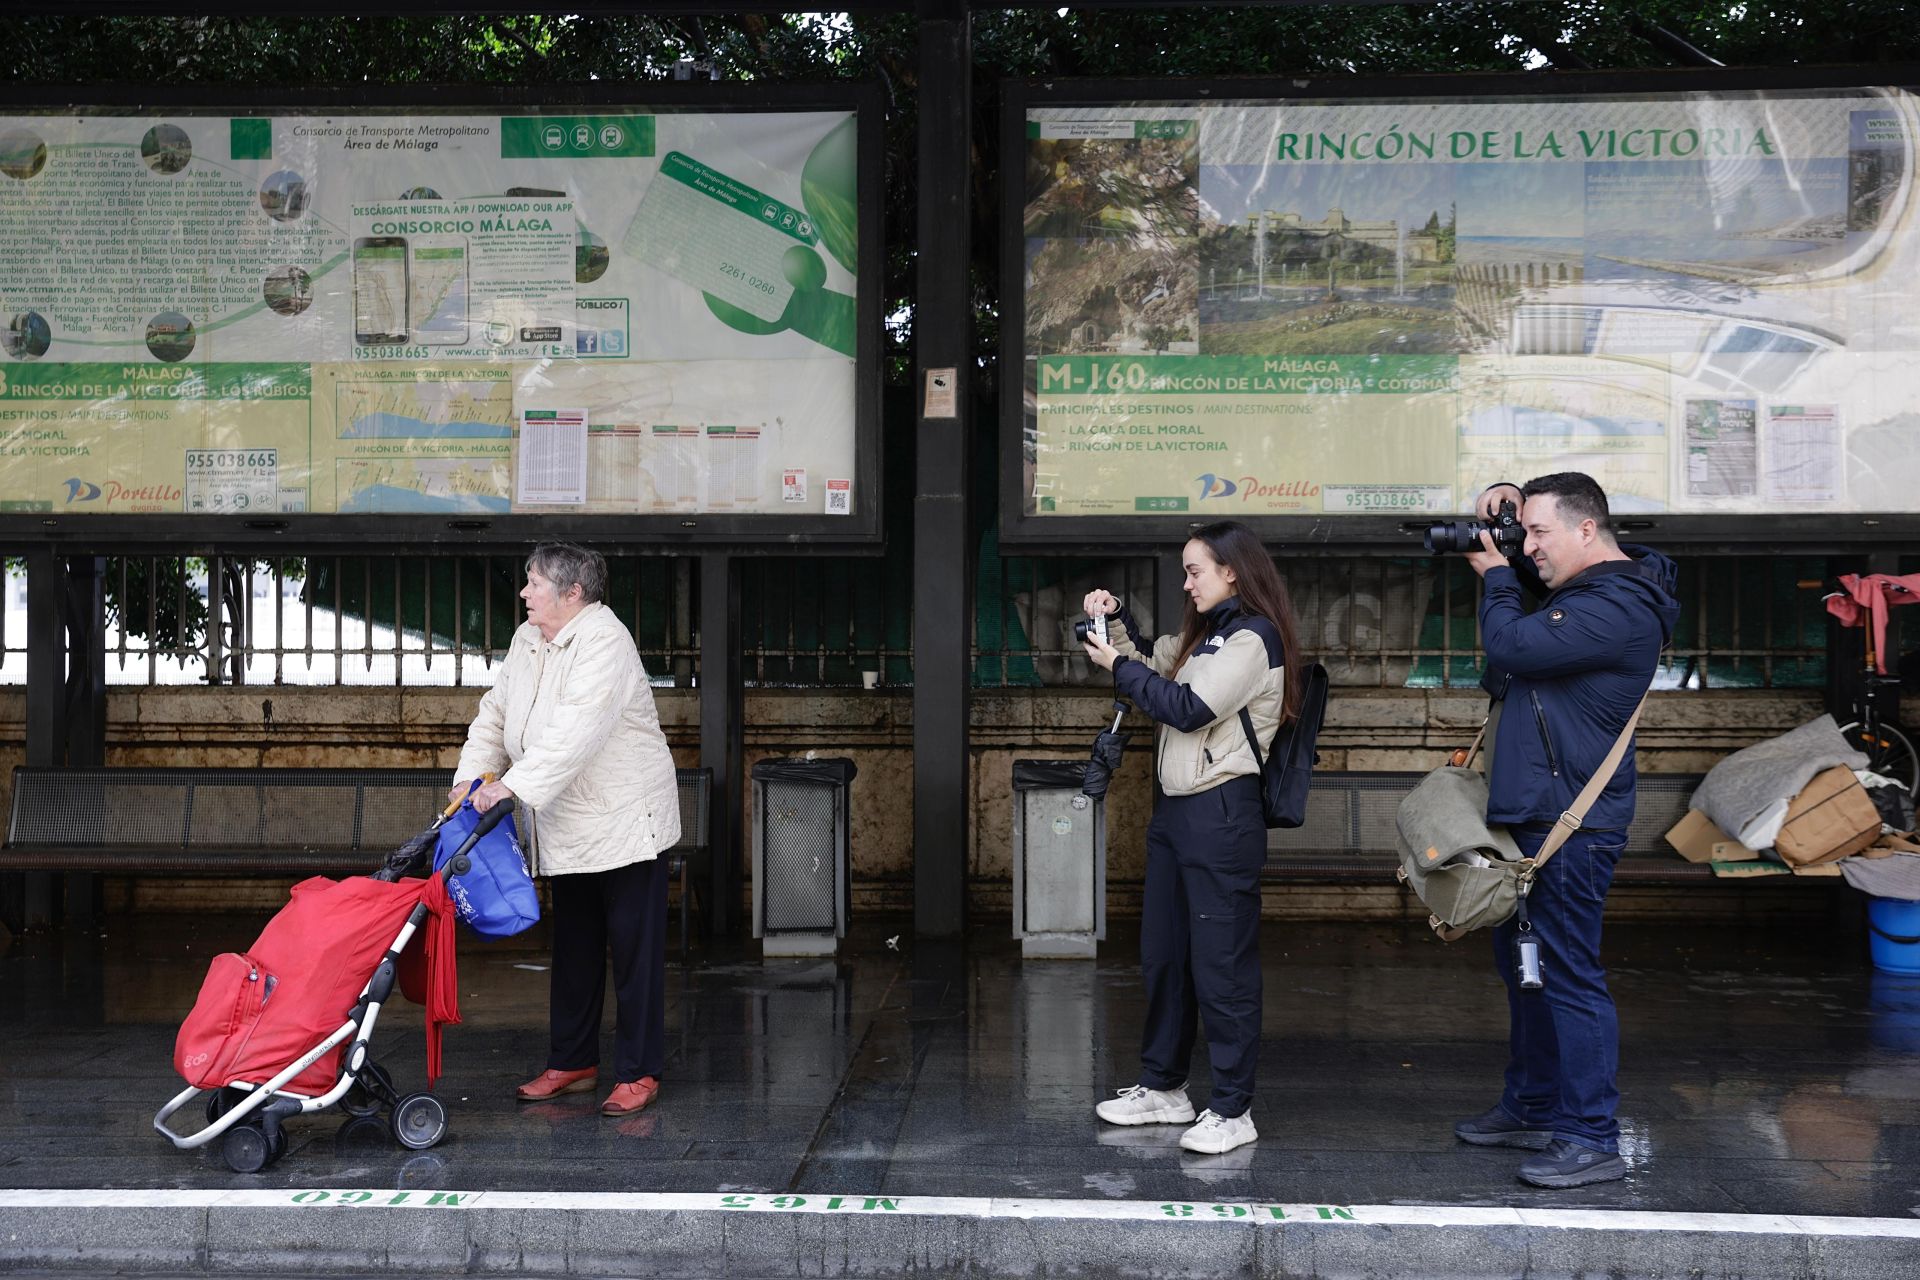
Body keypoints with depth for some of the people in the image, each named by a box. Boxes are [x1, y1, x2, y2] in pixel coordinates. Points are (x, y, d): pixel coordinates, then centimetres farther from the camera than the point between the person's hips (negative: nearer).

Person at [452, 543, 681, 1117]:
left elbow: (576, 732, -30)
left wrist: (513, 786, -33)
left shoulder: (604, 642, -19)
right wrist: (472, 776, -2)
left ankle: (638, 1073, 7)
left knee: (634, 951, -1)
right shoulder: (527, 641, 10)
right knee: (574, 950, 16)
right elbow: (495, 713, 13)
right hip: (565, 828, 9)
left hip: (624, 822, -9)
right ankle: (572, 1063, 26)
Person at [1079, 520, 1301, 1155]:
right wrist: (1116, 617, 12)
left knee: (1222, 963, -4)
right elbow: (1151, 658, 30)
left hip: (1221, 815, -10)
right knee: (1163, 954, 15)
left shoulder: (1252, 638, -12)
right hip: (1175, 808, 10)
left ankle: (1232, 1110, 4)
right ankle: (1163, 1086, 27)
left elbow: (1188, 708, -18)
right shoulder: (1203, 636, 16)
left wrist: (1118, 666, -9)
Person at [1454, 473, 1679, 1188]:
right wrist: (1507, 506, 11)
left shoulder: (1617, 607, -19)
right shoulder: (1583, 589, 14)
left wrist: (1494, 576, -4)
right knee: (1522, 963, 18)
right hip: (1534, 814, 11)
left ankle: (1592, 1140, -1)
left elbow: (1511, 646, -22)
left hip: (1570, 823, -11)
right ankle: (1533, 1109, 31)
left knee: (1569, 974, -7)